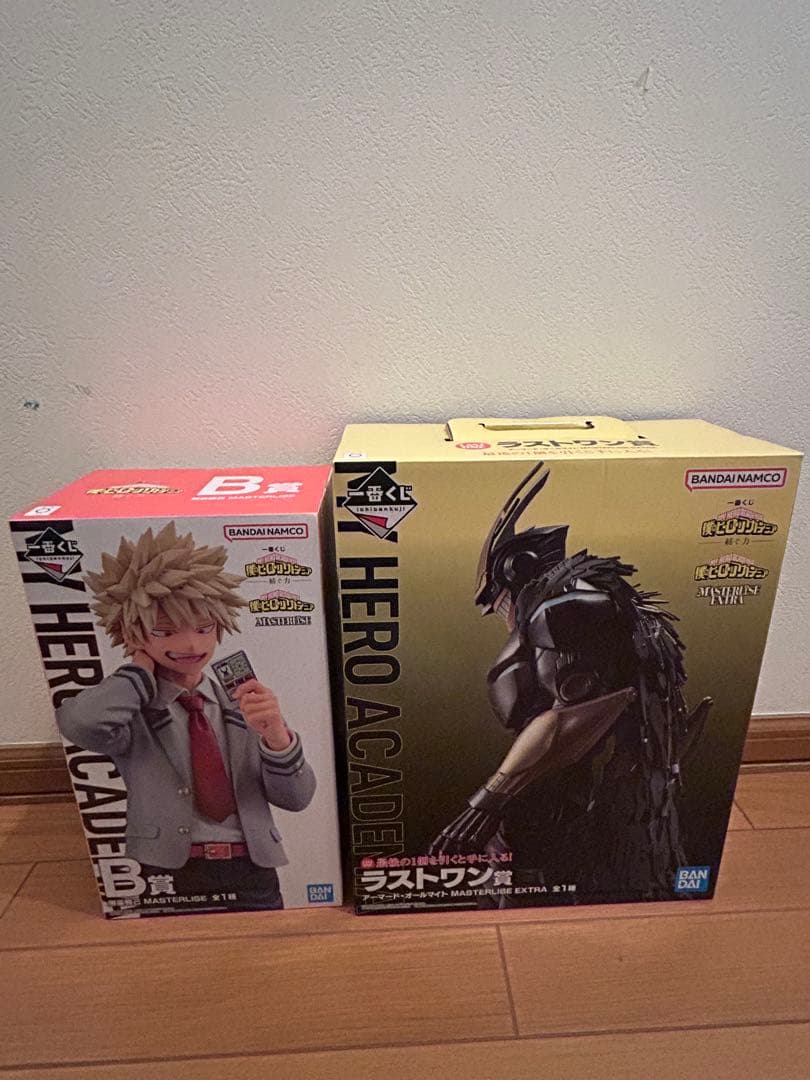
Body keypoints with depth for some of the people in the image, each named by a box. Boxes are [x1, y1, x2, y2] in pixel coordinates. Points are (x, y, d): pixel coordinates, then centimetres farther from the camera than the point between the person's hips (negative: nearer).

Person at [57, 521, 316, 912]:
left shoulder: (242, 703, 3)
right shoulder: (134, 712, -5)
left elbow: (296, 799, 1)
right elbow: (80, 723, -31)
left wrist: (275, 736, -18)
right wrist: (143, 668, -13)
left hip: (253, 875, 3)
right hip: (171, 879, -2)